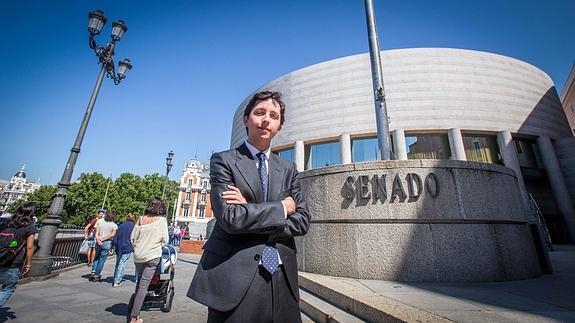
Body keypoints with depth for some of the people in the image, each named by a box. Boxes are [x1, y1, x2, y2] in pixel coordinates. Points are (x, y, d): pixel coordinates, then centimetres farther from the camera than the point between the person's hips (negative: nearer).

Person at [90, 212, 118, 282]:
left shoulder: (101, 223, 11)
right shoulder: (114, 225, -1)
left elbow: (96, 233, 0)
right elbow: (112, 235, -12)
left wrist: (98, 240, -9)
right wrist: (103, 239, -7)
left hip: (99, 243, 4)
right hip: (107, 243, -4)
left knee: (96, 258, 20)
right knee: (102, 260, 4)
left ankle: (93, 272, 11)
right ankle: (97, 275, 8)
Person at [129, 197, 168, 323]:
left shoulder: (141, 219, 2)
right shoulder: (162, 220, -8)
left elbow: (132, 237, 4)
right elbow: (164, 240, -7)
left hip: (138, 256, 5)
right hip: (152, 256, -4)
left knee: (140, 282, 21)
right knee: (144, 285, 2)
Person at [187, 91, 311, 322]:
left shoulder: (288, 169, 7)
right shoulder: (223, 161, -4)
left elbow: (302, 221, -2)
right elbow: (229, 217, -17)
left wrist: (251, 212, -13)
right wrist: (283, 207, -9)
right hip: (235, 278, -3)